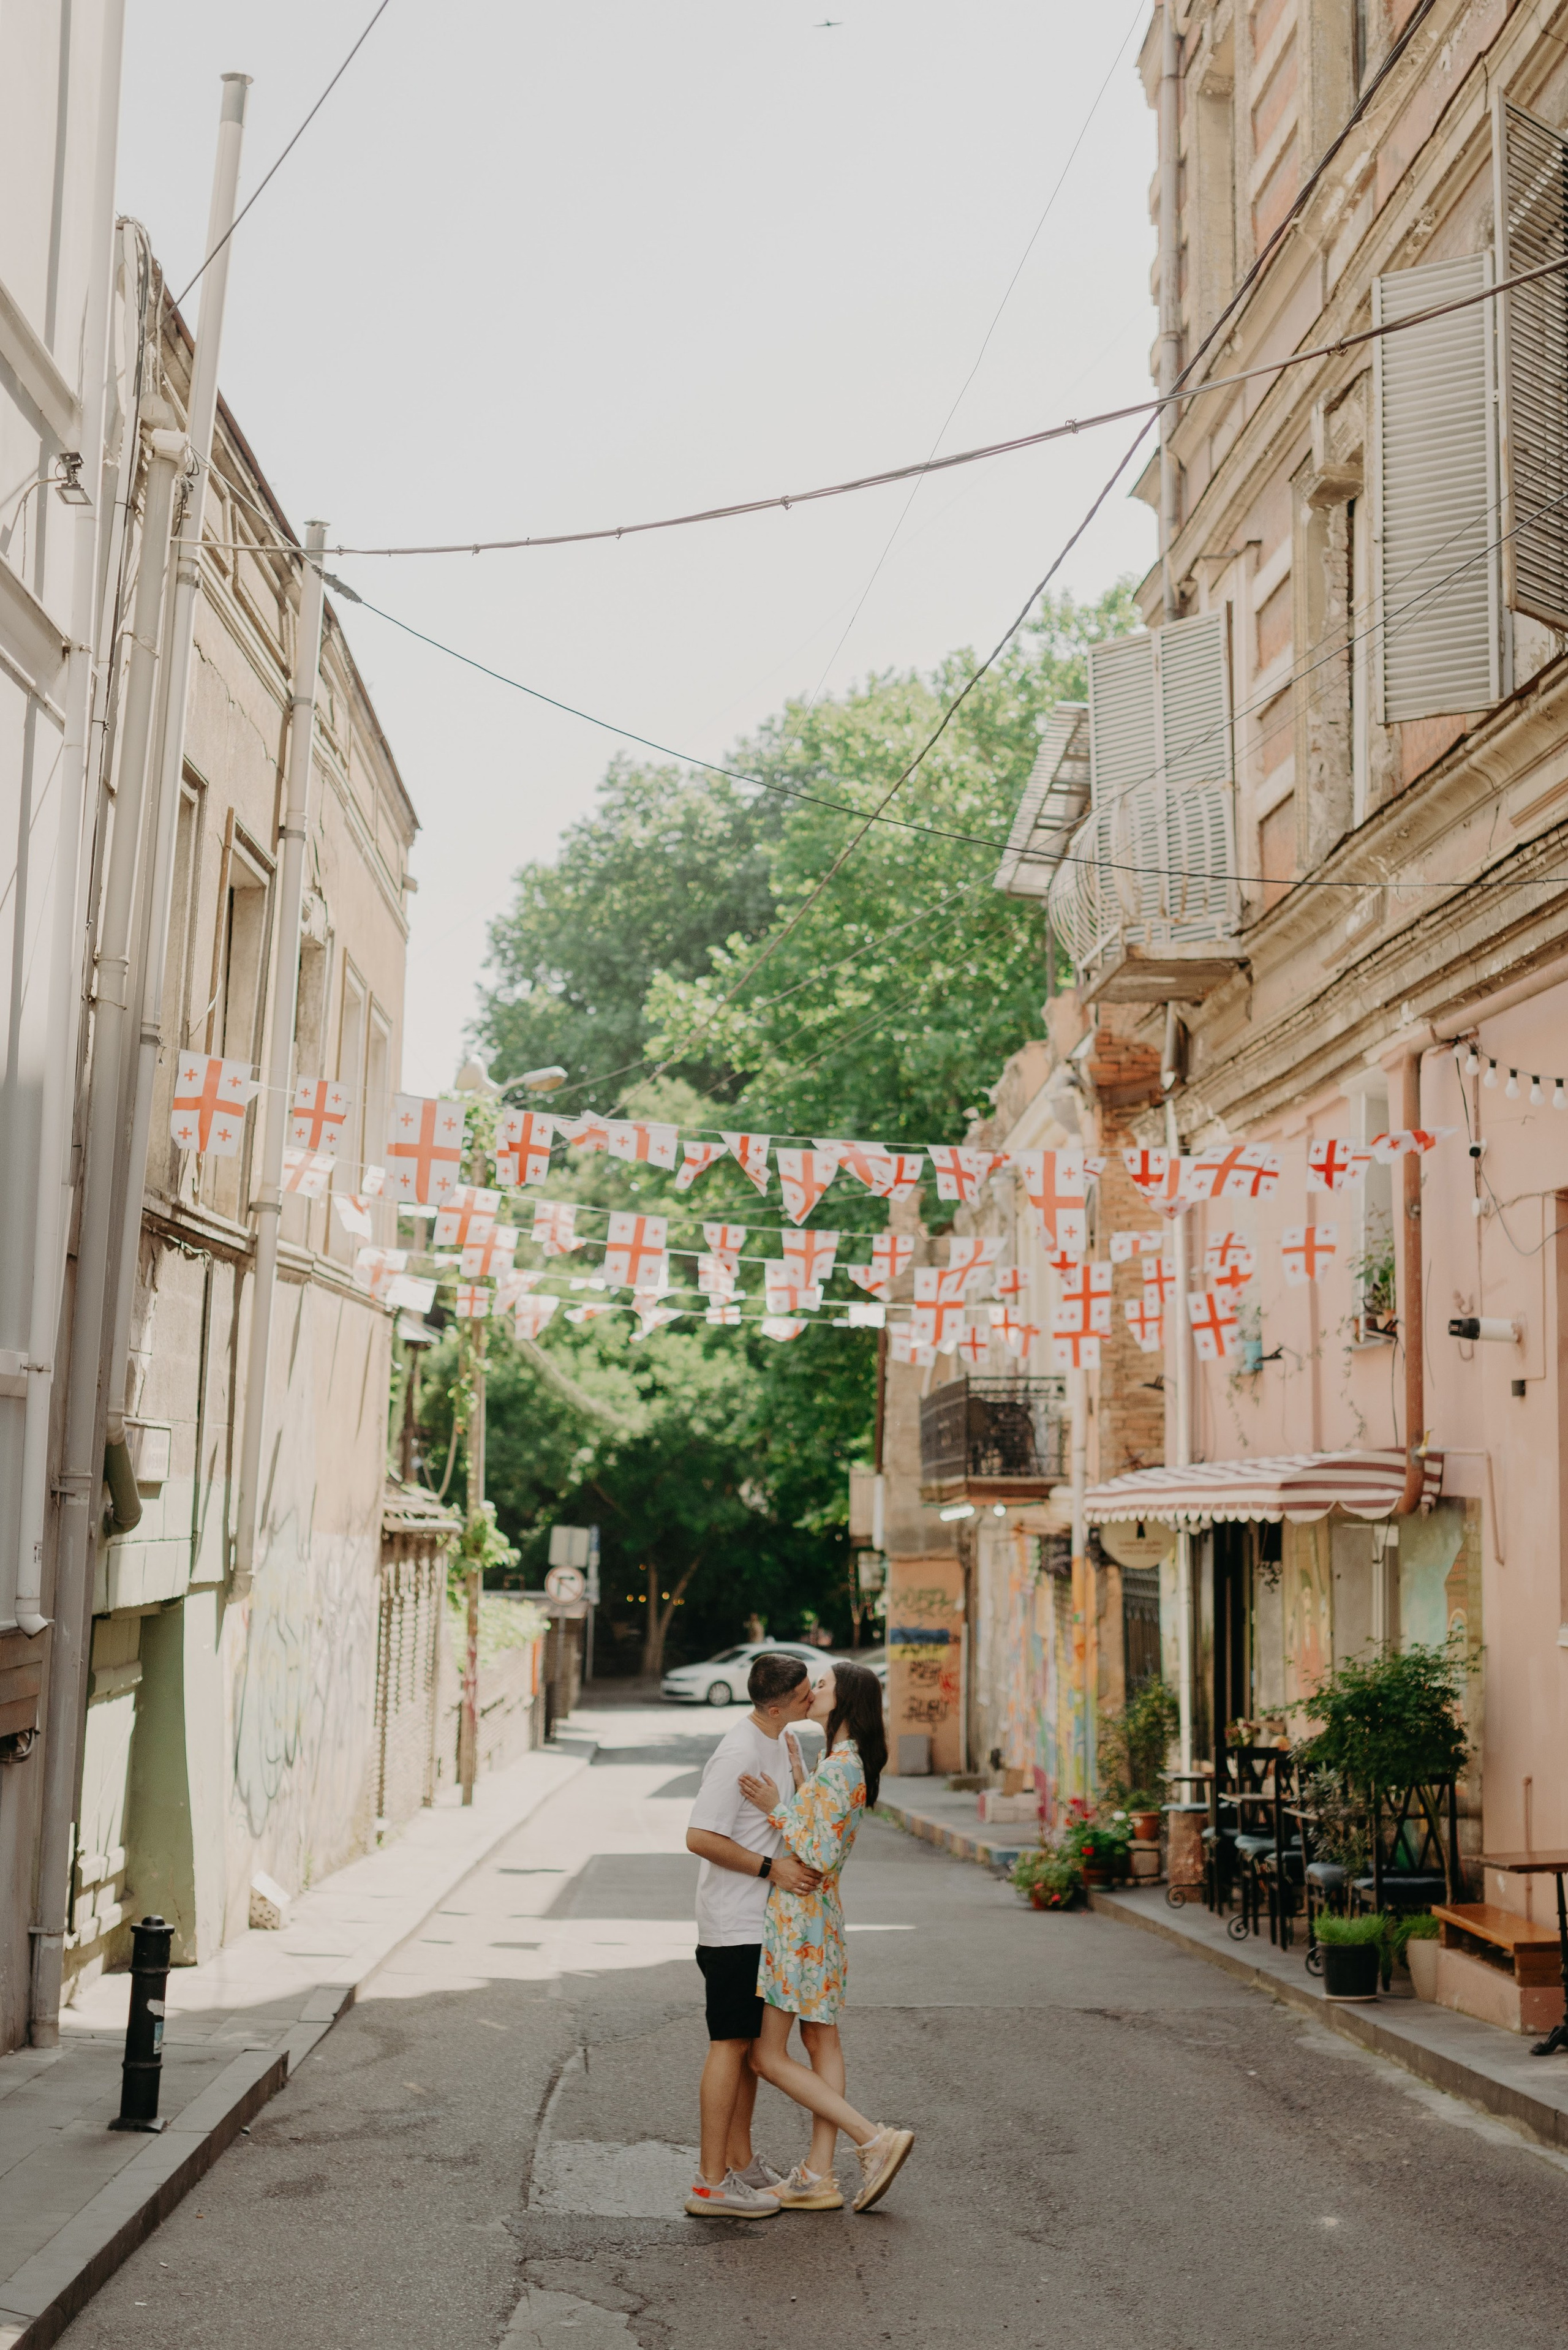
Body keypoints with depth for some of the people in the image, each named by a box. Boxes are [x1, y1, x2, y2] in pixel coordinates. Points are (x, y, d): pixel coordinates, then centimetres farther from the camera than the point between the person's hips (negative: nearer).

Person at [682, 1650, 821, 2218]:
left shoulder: (783, 1740, 10)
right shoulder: (738, 1753, -20)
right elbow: (700, 1838, -22)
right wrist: (772, 1867, -21)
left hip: (763, 1921, 9)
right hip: (734, 1924, -9)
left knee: (752, 2041, 15)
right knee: (732, 2043, -6)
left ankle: (740, 2161, 25)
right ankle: (711, 2183, -2)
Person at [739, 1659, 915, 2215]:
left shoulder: (838, 1768, -19)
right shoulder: (848, 1764, 11)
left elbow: (821, 1857, -21)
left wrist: (774, 1809, -19)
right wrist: (795, 1777, 12)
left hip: (798, 1920, -10)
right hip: (820, 1919, 10)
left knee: (768, 2056, -5)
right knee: (821, 2045, 10)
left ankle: (875, 2140, -7)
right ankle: (818, 2176, 14)